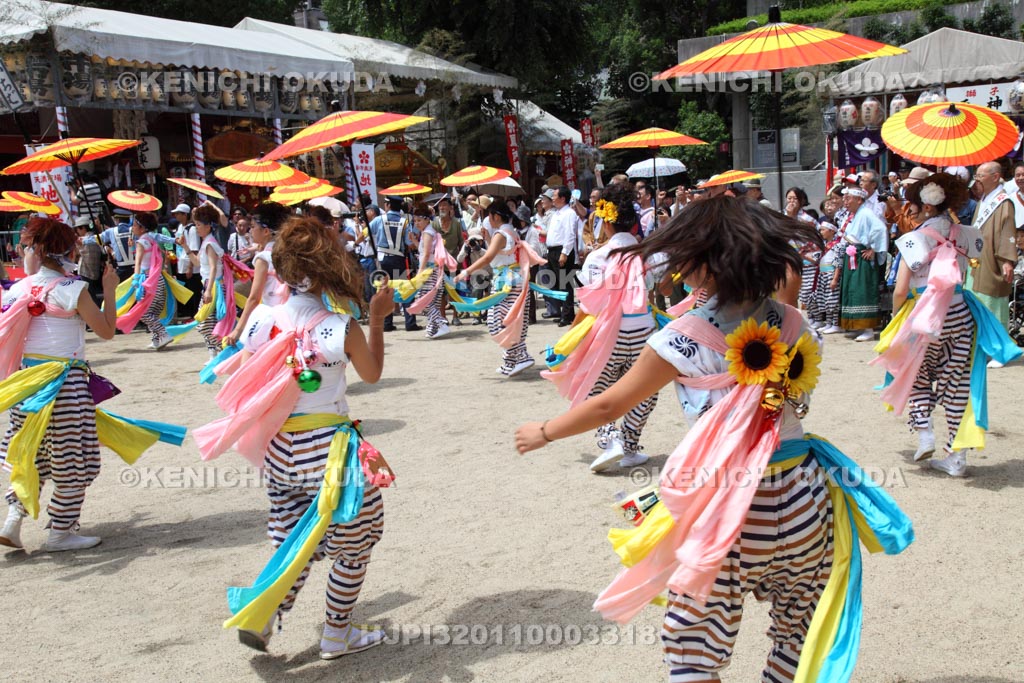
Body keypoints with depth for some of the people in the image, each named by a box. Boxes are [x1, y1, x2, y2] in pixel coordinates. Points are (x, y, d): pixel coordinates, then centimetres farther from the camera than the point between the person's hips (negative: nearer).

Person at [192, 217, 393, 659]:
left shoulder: (267, 320, -5)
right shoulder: (342, 328, -16)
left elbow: (242, 384, 2)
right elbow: (372, 375, 2)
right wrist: (377, 320, 7)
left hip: (279, 446, 5)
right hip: (328, 446, -5)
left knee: (296, 539, 24)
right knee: (353, 540, 14)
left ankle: (260, 616, 14)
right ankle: (337, 636, 23)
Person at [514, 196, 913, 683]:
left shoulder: (687, 337, -13)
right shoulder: (792, 324, 0)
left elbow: (608, 406, -3)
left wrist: (543, 432, 12)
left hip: (724, 511, -5)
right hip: (801, 496, 5)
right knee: (800, 631, 22)